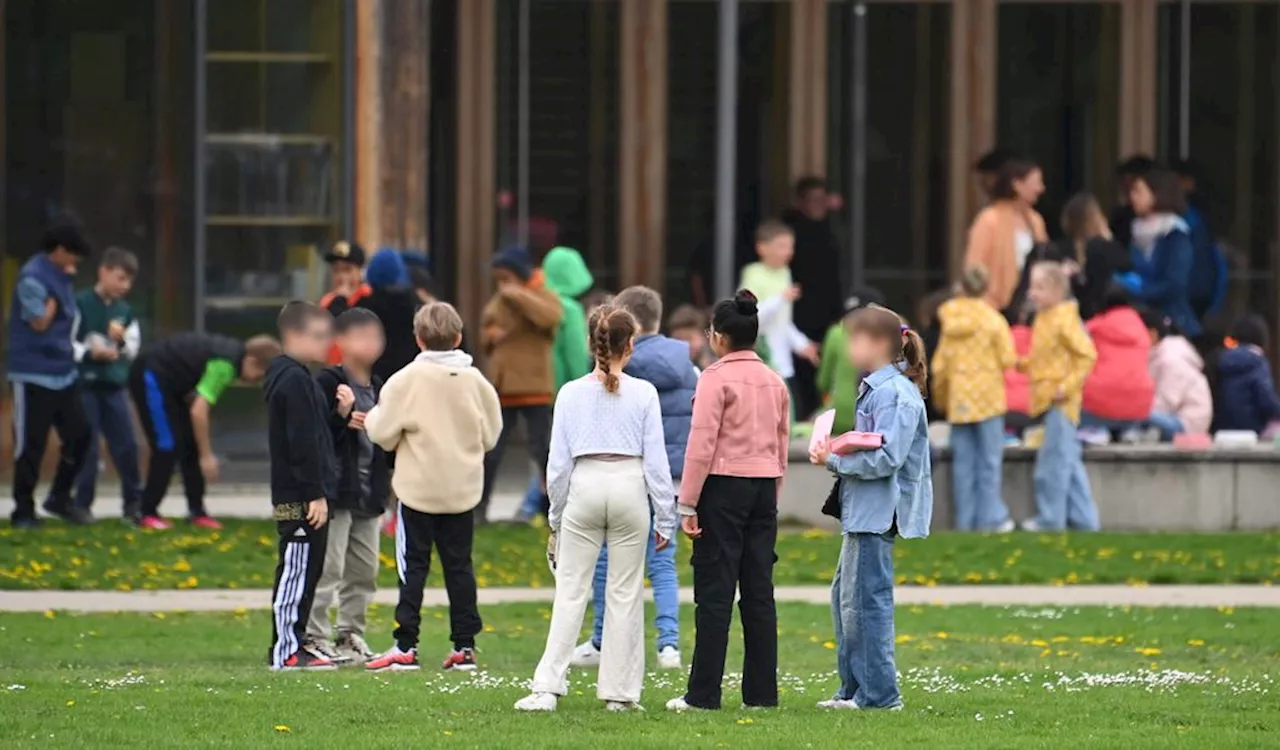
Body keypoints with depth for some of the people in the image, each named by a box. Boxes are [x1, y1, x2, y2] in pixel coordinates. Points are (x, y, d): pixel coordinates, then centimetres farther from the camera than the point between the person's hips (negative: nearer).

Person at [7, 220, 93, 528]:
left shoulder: (62, 276, 9)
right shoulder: (32, 278, -16)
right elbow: (40, 322, -17)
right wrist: (57, 292, -12)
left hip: (64, 374, 8)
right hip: (34, 376, -8)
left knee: (79, 434, 7)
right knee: (31, 445, -1)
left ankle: (60, 498, 23)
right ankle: (23, 511, 8)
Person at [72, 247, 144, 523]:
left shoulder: (125, 312, 10)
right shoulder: (80, 304, -7)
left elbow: (134, 350, 11)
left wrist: (122, 342, -9)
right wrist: (89, 353, -20)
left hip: (115, 386, 5)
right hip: (85, 385, -5)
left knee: (127, 445, 3)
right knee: (86, 447, -2)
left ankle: (134, 502, 11)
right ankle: (82, 505, 5)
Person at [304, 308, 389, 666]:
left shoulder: (377, 387, 14)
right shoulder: (328, 382, -8)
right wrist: (343, 418, -26)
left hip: (368, 492, 7)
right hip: (335, 490, -7)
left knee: (364, 569, 11)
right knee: (328, 568, -7)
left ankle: (351, 633, 21)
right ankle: (314, 635, -2)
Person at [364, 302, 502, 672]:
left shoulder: (407, 380, -12)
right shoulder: (476, 382, 0)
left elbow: (383, 433, -10)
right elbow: (490, 435, 8)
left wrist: (371, 419, 12)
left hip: (418, 488, -3)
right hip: (463, 489, 3)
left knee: (413, 565, 1)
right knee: (459, 565, 9)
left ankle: (406, 646, -3)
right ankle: (464, 645, 8)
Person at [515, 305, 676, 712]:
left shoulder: (571, 393, 2)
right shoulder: (643, 394, -2)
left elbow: (558, 463, 5)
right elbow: (655, 460, -1)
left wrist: (556, 518, 14)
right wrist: (665, 518, 6)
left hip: (584, 487, 1)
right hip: (629, 488, -1)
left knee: (570, 592, 3)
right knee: (624, 594, 7)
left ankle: (548, 688, -5)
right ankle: (619, 691, 9)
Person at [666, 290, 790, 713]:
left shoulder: (716, 378, -9)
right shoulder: (774, 382, 12)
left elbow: (702, 443, -13)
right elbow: (782, 444, 15)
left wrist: (687, 504, -11)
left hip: (725, 485, -6)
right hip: (764, 487, 6)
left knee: (715, 591, -5)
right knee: (758, 591, 9)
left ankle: (704, 693, -5)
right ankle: (762, 690, 8)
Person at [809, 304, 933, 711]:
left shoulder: (895, 393, -15)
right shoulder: (874, 388, 17)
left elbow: (886, 459, -22)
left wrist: (835, 460, -14)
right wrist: (833, 453, 4)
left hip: (878, 513, -11)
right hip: (862, 511, 11)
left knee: (864, 601, -8)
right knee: (844, 597, 15)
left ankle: (879, 692, -3)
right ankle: (854, 687, 22)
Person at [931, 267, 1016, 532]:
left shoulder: (950, 321, 2)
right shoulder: (993, 319, -7)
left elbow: (939, 365, 2)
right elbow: (1008, 359, -10)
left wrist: (941, 397, 15)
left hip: (958, 400, 3)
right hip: (988, 398, -3)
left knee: (963, 461, 7)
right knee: (989, 460, 1)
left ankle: (966, 519, 8)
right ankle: (990, 517, -1)